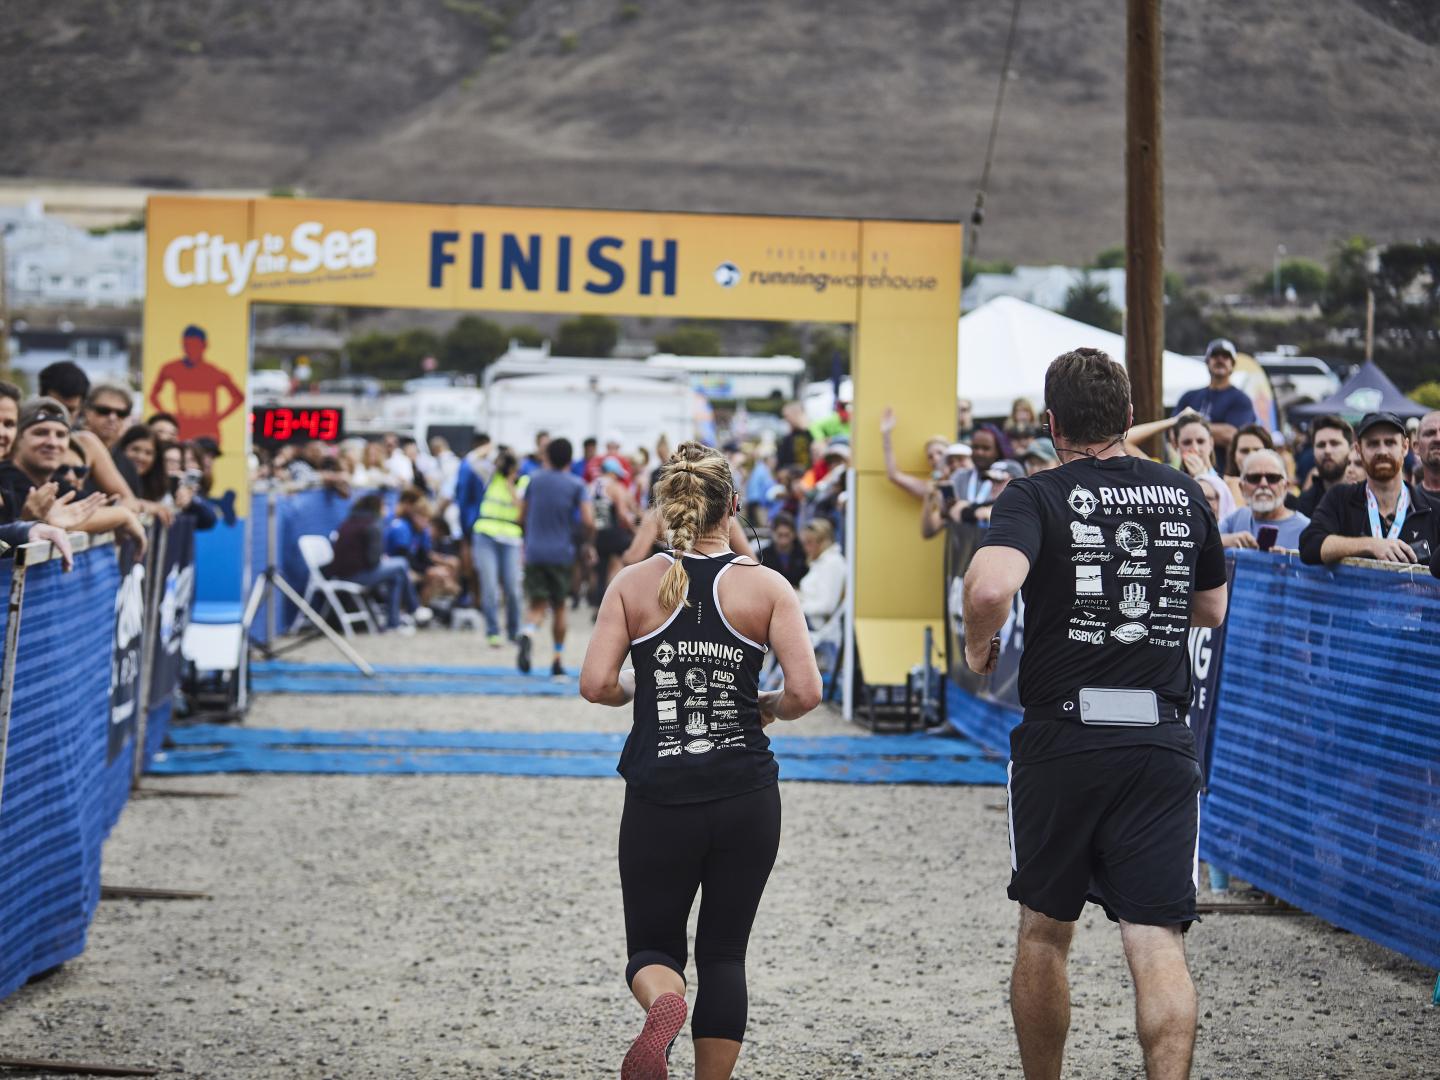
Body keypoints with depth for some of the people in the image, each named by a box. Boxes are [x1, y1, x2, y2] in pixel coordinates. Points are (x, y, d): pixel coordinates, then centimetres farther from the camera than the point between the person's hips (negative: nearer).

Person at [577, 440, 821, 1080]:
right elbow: (805, 692, -12)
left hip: (657, 801, 0)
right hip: (746, 799, 0)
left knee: (652, 949, 12)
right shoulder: (766, 587, -4)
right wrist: (768, 709, 9)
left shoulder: (634, 584, -2)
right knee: (724, 954, 13)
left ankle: (663, 1005, -22)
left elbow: (596, 684, -9)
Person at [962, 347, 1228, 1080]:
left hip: (1062, 738, -2)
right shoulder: (1184, 495, 7)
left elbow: (991, 586, -25)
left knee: (1044, 931, 15)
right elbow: (1212, 609, 20)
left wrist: (979, 644, -5)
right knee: (1157, 939, -3)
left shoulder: (1037, 498, -6)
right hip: (1162, 741, 2)